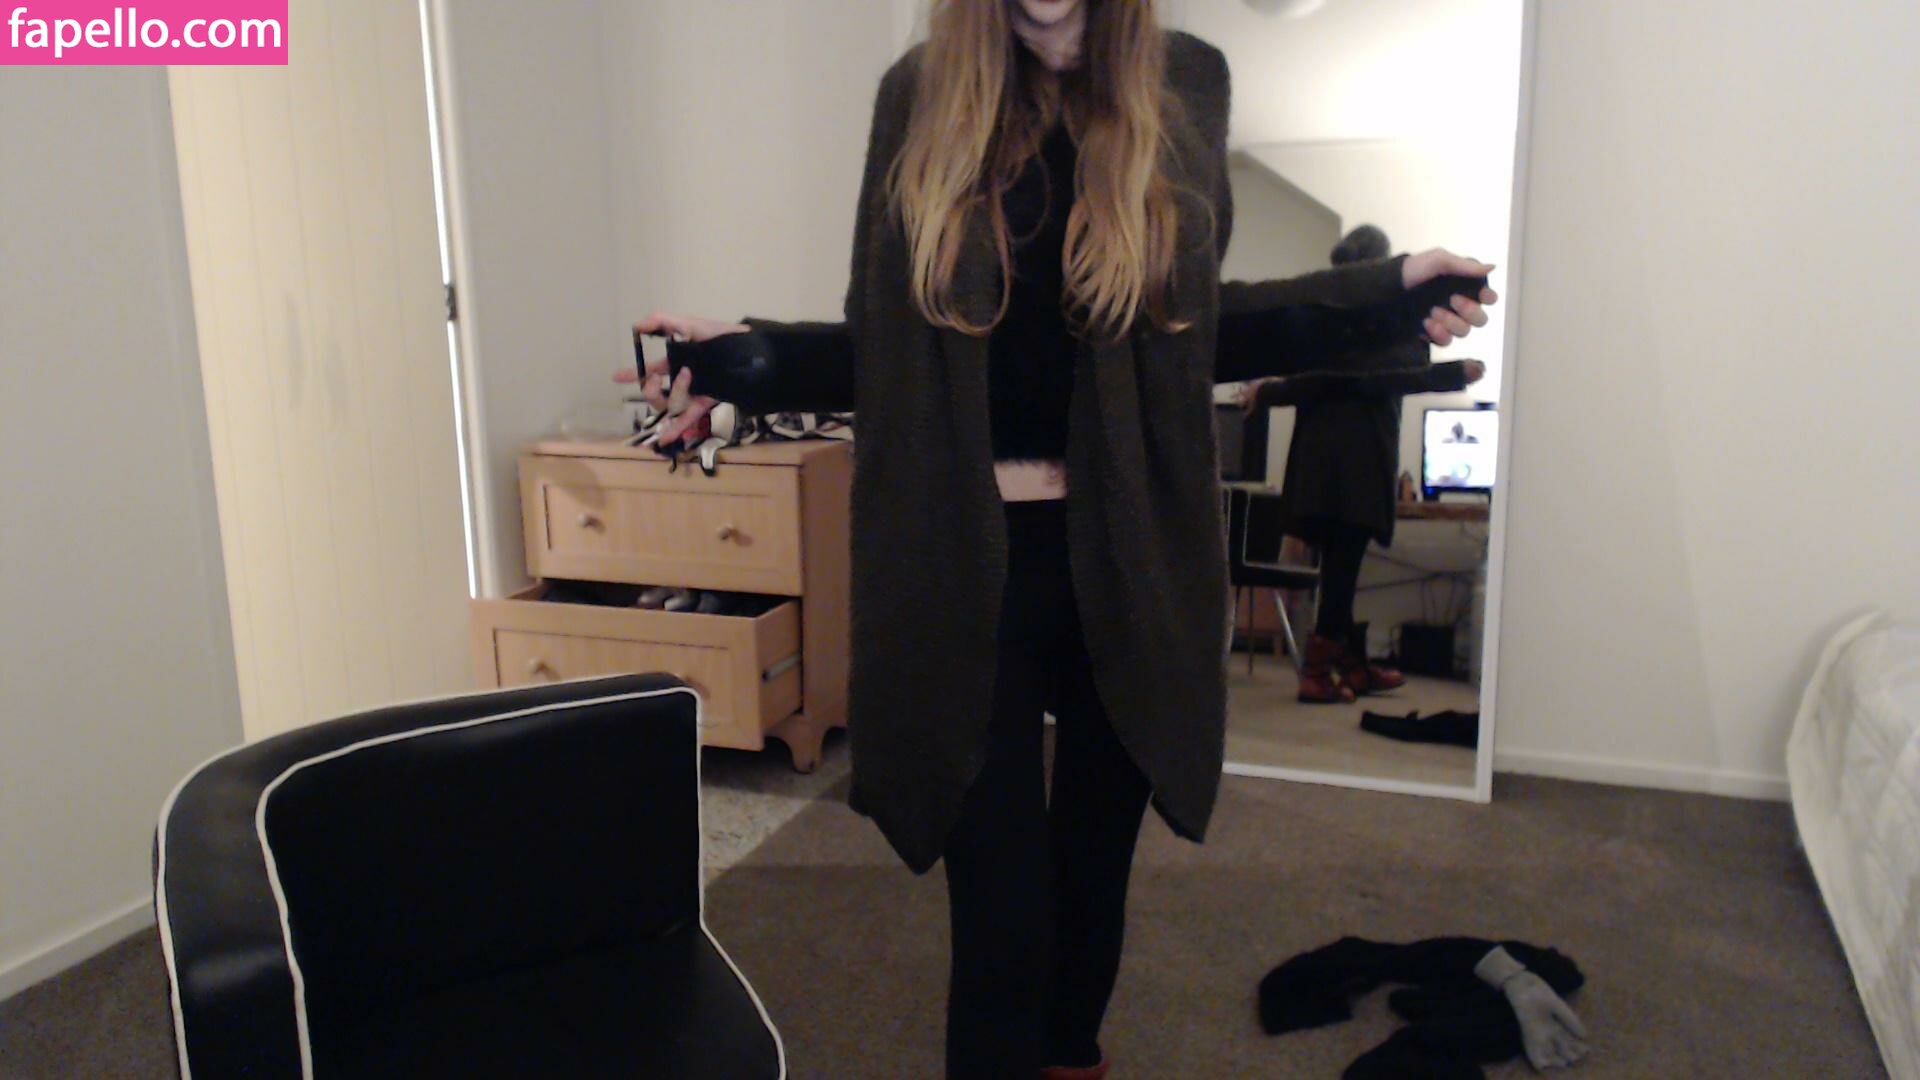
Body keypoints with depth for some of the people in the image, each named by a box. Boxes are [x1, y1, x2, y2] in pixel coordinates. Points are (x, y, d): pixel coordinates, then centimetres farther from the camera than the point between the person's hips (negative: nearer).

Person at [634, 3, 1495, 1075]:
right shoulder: (922, 95, 0)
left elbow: (1194, 326, 6)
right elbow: (891, 344, 0)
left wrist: (1387, 292, -1)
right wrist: (749, 357, -15)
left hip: (1129, 554, 2)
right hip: (968, 558, -2)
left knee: (1095, 858, 21)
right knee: (1000, 908, 3)